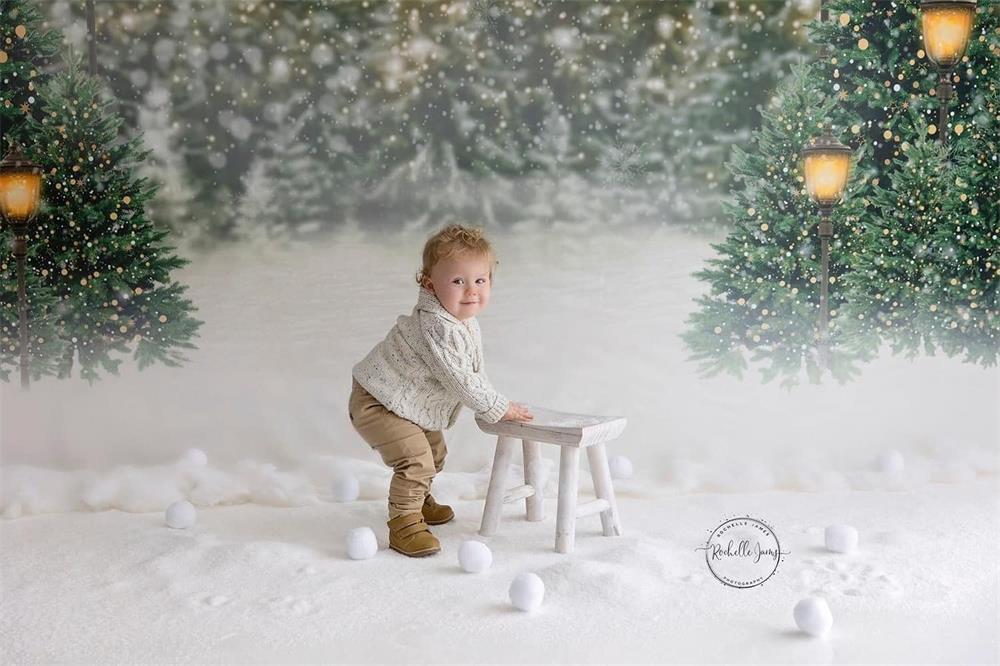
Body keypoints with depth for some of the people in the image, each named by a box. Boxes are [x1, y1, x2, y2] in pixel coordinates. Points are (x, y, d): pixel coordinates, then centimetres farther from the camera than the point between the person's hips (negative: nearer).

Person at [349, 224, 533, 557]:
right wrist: (499, 408, -23)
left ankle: (419, 501, 49)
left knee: (434, 452, 26)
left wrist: (493, 403, 5)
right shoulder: (436, 326, -33)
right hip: (375, 404, -10)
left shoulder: (466, 323, 0)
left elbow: (476, 371, 14)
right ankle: (404, 524, -11)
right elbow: (457, 377, -32)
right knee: (415, 459, -24)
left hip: (411, 406, 10)